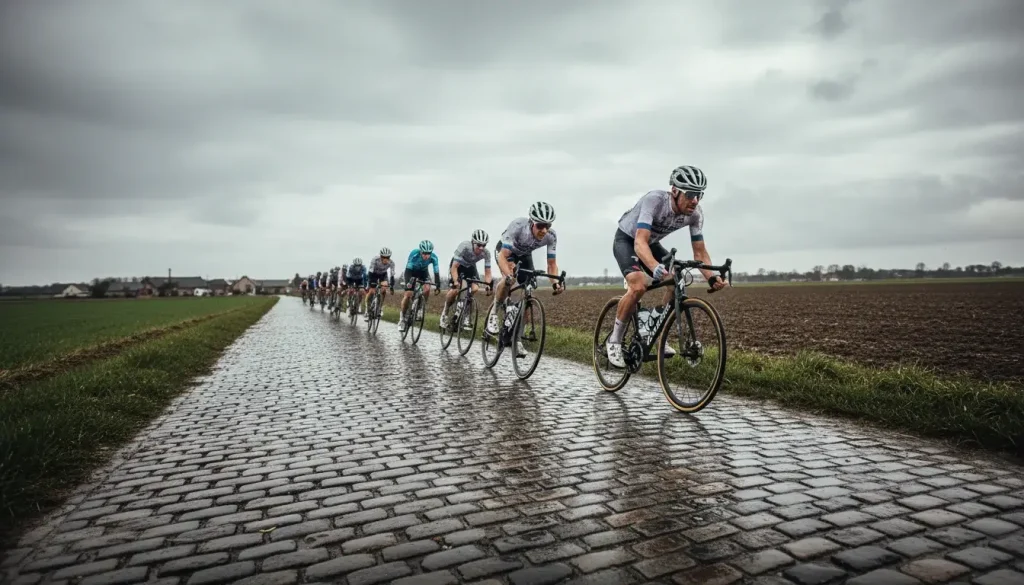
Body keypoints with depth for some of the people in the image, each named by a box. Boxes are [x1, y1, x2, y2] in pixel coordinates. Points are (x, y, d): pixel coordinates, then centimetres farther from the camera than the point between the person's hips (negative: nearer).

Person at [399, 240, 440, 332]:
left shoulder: (433, 257, -31)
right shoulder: (414, 254, -36)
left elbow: (436, 272, -28)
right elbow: (408, 269, -37)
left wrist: (437, 286, -38)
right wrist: (408, 282, -51)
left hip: (423, 272, 2)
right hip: (412, 271, -2)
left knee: (427, 289, -25)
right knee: (408, 294, -12)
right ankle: (402, 318, 1)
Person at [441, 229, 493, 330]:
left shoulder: (486, 253, -28)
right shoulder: (464, 247, -37)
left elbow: (487, 272, -20)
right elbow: (454, 267, -34)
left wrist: (488, 285, -36)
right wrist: (455, 282, -46)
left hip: (470, 266, 3)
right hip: (457, 265, -3)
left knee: (475, 289, -20)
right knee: (454, 290, -21)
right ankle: (445, 312, 5)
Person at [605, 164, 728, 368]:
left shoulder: (695, 214, -19)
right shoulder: (655, 199, -36)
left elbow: (700, 252, -13)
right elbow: (640, 242, -46)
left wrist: (711, 277, -33)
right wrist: (655, 267, -65)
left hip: (652, 243, 6)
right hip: (626, 240, -6)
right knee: (639, 286, -30)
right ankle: (614, 340, -11)